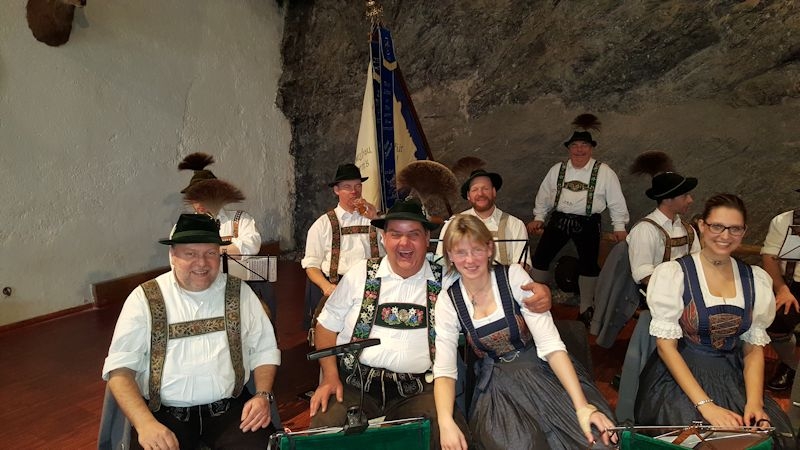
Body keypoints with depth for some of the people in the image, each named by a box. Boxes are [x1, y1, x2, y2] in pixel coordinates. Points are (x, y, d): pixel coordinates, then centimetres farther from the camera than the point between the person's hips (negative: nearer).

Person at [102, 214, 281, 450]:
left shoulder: (240, 293, 6)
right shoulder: (145, 298, 0)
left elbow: (264, 350, 11)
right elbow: (120, 367, -4)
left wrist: (263, 395, -6)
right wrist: (145, 423, -18)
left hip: (230, 408, 1)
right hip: (164, 412, -1)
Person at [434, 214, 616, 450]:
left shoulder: (513, 276, -11)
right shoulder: (447, 301, -4)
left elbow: (550, 344, -16)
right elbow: (444, 369, -9)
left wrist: (582, 406, -26)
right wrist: (446, 423, -27)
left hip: (542, 371, 0)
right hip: (498, 387, 1)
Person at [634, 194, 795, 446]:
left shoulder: (756, 280, 5)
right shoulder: (673, 274, -9)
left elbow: (754, 349, 7)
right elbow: (666, 345, -11)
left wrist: (754, 402, -9)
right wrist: (705, 404, -18)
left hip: (733, 378, 4)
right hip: (679, 377, -4)